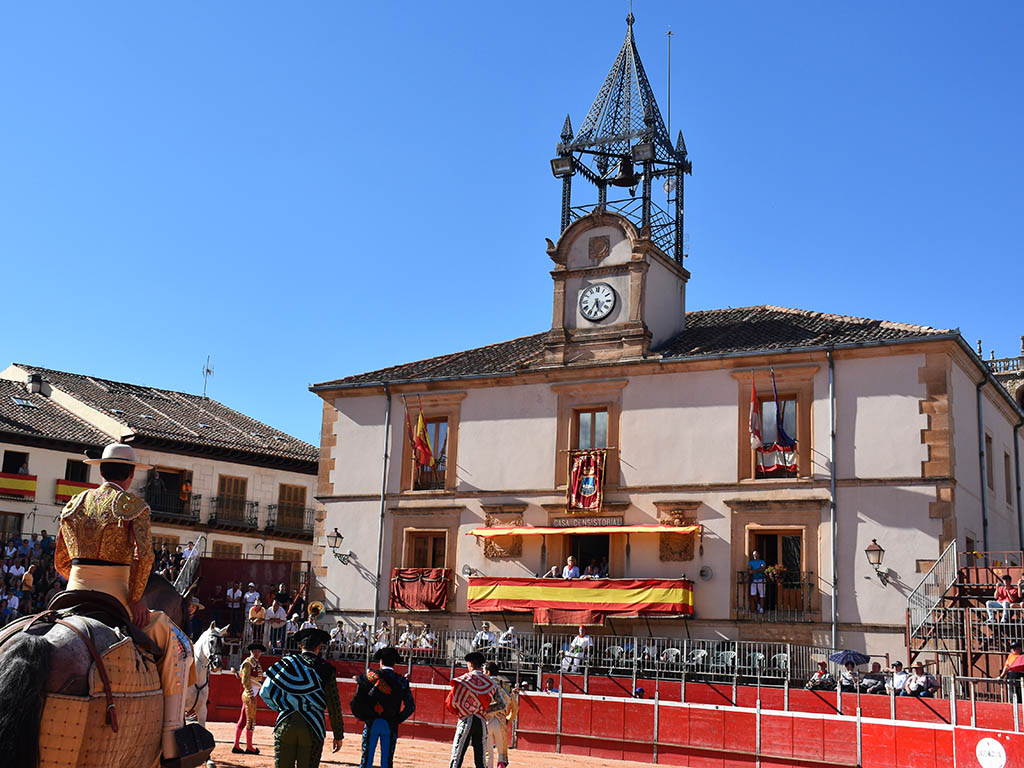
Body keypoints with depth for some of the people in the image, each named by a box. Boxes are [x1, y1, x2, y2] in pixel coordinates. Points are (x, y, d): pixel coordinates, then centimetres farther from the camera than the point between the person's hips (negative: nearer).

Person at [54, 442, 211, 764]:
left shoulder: (74, 504, 13)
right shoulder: (134, 506, -3)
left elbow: (61, 562, 16)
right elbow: (144, 555, -16)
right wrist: (136, 599, -9)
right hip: (114, 596, -5)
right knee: (177, 646, 4)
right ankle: (171, 739, -4)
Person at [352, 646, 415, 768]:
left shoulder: (370, 676, -1)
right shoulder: (401, 681, 3)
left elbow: (357, 700, -3)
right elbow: (411, 706, 1)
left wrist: (362, 716, 8)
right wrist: (398, 719, 8)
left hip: (371, 723, -1)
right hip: (391, 726, 1)